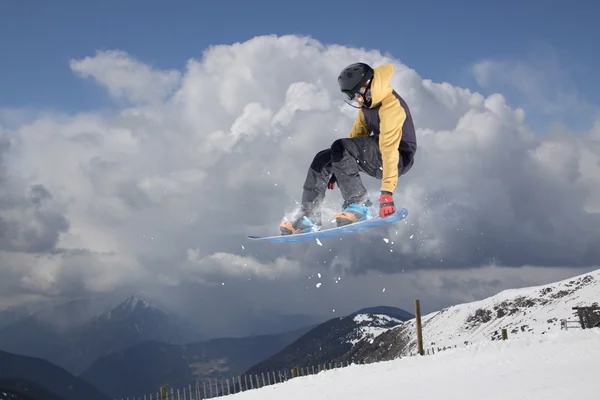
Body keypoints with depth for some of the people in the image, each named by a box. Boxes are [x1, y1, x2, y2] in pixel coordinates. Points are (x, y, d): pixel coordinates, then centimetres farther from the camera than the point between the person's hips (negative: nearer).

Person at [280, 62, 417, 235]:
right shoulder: (368, 102, 4)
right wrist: (336, 170, 20)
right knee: (322, 160, -3)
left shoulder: (390, 107, -25)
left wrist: (387, 191, -39)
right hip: (376, 157, 9)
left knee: (340, 148, -28)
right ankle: (308, 216, -3)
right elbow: (358, 133, 15)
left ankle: (359, 205, -27)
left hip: (399, 158, -9)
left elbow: (389, 149, -33)